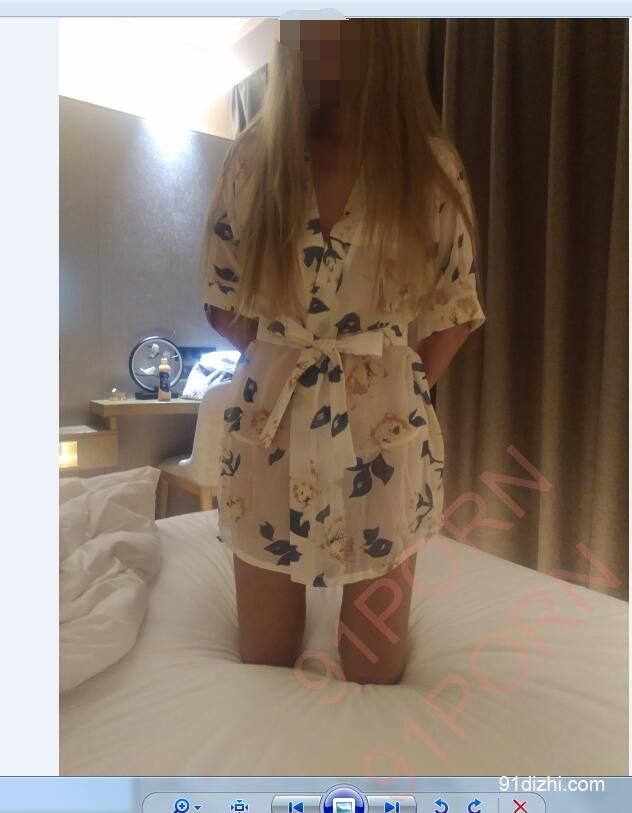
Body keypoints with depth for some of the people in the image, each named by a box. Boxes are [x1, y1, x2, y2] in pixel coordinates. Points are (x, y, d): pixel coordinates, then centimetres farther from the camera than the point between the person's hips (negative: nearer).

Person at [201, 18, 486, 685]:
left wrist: (403, 389, -1)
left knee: (375, 673, 11)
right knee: (264, 667, 14)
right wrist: (283, 361, 1)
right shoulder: (253, 155, 2)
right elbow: (223, 303, 7)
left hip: (384, 432, 0)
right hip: (269, 426, 1)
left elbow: (455, 309, 6)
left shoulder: (429, 162, 1)